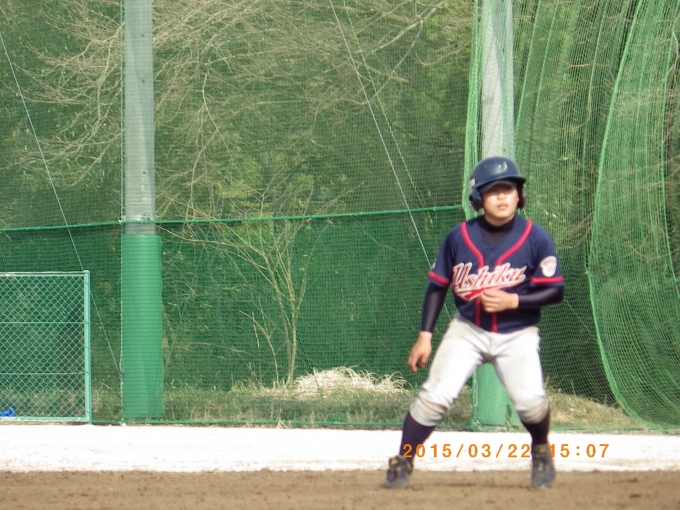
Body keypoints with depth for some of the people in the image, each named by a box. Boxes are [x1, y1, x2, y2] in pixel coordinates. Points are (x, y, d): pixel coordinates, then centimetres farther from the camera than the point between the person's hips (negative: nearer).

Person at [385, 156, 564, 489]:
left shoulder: (536, 238, -10)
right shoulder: (460, 237, -5)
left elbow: (555, 291, -8)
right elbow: (438, 285, 4)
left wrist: (512, 301, -22)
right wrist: (425, 335, 0)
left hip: (517, 335, -1)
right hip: (467, 330, 1)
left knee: (529, 399, -18)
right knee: (436, 394, -13)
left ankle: (541, 450, 15)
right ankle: (403, 461, 1)